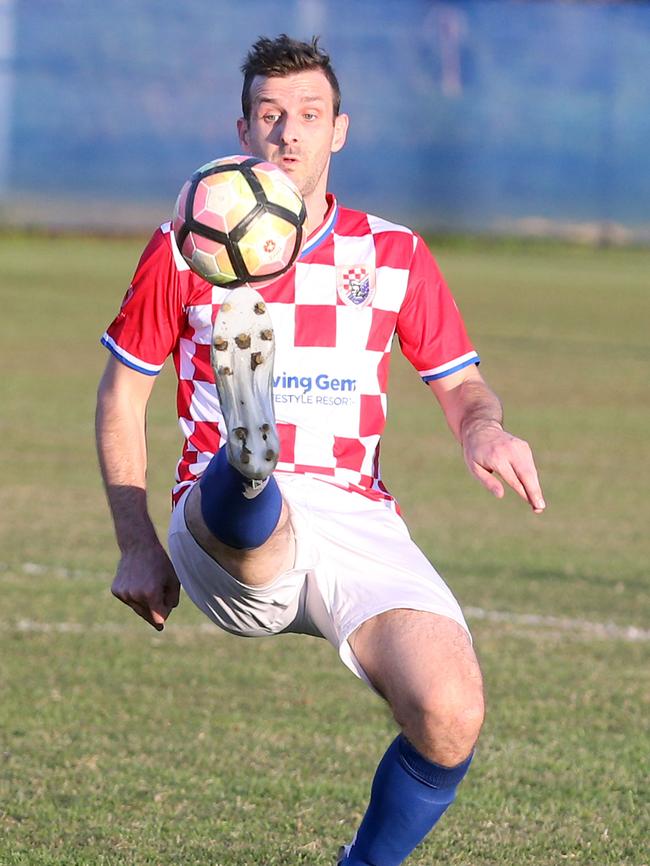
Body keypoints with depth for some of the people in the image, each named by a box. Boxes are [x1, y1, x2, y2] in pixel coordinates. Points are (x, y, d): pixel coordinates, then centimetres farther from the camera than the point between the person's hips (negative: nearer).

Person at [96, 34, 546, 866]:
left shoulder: (395, 256, 12)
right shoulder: (183, 251, 8)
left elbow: (461, 386, 17)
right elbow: (121, 392, 15)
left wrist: (484, 430, -8)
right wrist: (137, 545, 8)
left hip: (355, 518, 2)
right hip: (226, 525, -2)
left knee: (450, 719, -21)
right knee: (251, 506, -42)